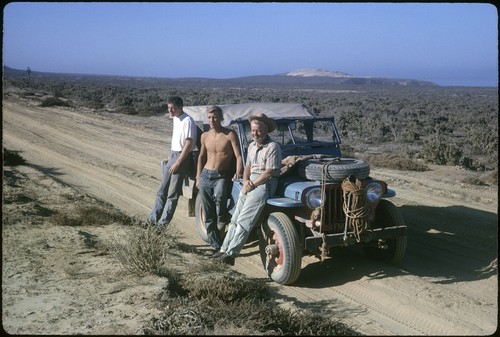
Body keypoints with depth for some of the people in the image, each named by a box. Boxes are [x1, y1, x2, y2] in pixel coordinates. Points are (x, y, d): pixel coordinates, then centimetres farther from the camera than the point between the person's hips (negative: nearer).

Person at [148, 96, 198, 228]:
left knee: (173, 194, -3)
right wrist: (170, 158, 18)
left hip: (182, 157, -9)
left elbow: (189, 143, -19)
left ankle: (163, 222, 4)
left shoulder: (187, 121, -15)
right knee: (162, 190, 11)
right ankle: (153, 218, 18)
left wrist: (178, 163, -19)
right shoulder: (175, 119, 11)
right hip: (173, 155, 9)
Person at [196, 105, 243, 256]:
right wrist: (198, 177, 13)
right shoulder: (205, 136, 6)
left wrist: (238, 173, -26)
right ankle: (216, 245, 14)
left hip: (222, 176, -4)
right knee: (208, 215, 4)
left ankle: (222, 221, -6)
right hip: (206, 175, 4)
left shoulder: (230, 135, -7)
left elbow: (238, 156, -11)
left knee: (219, 197, -32)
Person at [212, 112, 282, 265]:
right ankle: (224, 249, 8)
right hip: (250, 183, 8)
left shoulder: (273, 147, -11)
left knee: (244, 221, -14)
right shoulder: (251, 146, 15)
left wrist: (252, 184, -12)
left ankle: (230, 254, -13)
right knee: (235, 218, 4)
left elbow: (269, 172, -15)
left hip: (265, 184, -8)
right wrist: (246, 181, -1)